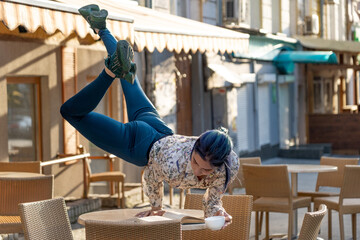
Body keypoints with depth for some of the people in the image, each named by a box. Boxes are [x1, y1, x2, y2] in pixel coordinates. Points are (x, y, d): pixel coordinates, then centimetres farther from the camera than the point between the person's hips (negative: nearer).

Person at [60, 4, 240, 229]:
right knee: (71, 111, 8)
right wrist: (156, 206, -2)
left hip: (162, 134, 4)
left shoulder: (229, 167, -35)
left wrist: (217, 211, -34)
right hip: (138, 144, -4)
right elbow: (152, 178, -18)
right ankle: (114, 69, 8)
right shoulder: (172, 164, -44)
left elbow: (213, 199, -14)